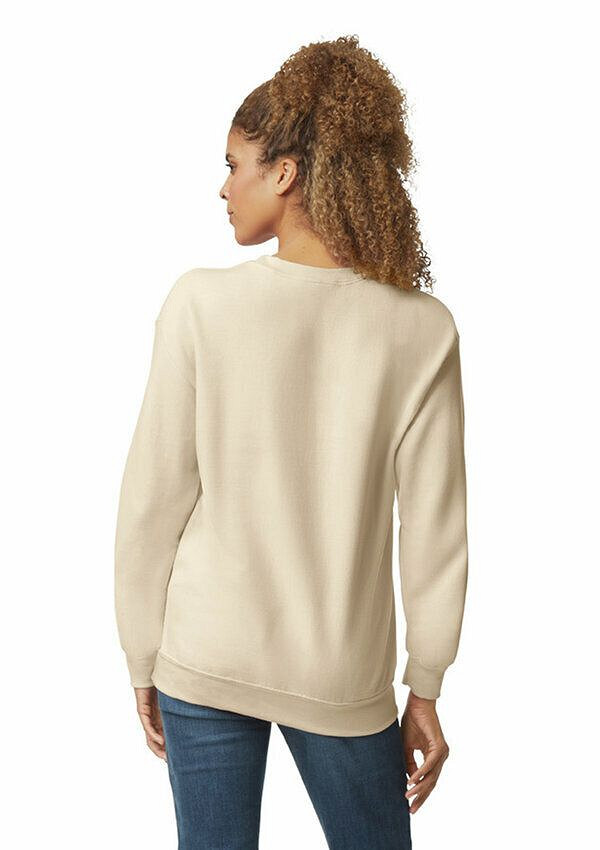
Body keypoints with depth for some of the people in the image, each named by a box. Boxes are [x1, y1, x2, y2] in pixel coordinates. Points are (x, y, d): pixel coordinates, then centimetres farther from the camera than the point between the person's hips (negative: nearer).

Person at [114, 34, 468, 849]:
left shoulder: (201, 303, -14)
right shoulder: (422, 329, -10)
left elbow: (152, 504, -9)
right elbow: (435, 534, -7)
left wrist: (142, 663, 5)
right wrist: (425, 691, 6)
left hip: (204, 663, 0)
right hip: (344, 676, 1)